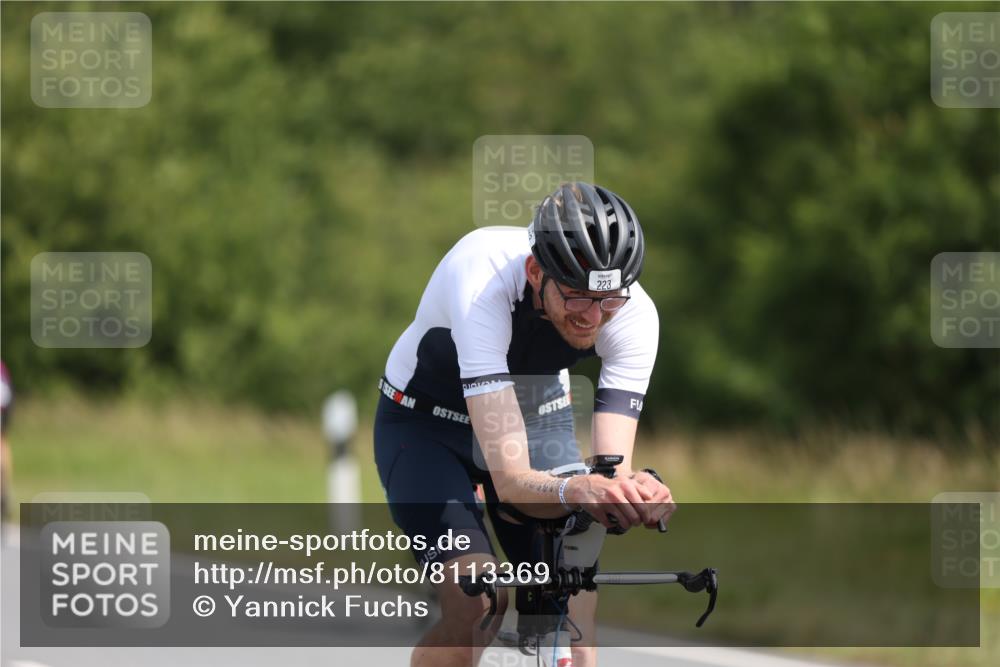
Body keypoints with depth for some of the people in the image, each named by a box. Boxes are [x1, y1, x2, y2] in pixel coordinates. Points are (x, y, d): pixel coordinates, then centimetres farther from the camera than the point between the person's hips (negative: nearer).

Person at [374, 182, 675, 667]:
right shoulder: (483, 283, -40)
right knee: (476, 606, -25)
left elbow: (611, 468, -32)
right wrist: (574, 490, -66)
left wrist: (635, 491, -56)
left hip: (538, 416, 4)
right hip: (427, 425, -4)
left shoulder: (633, 313, -27)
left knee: (572, 612, -12)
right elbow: (510, 480, -45)